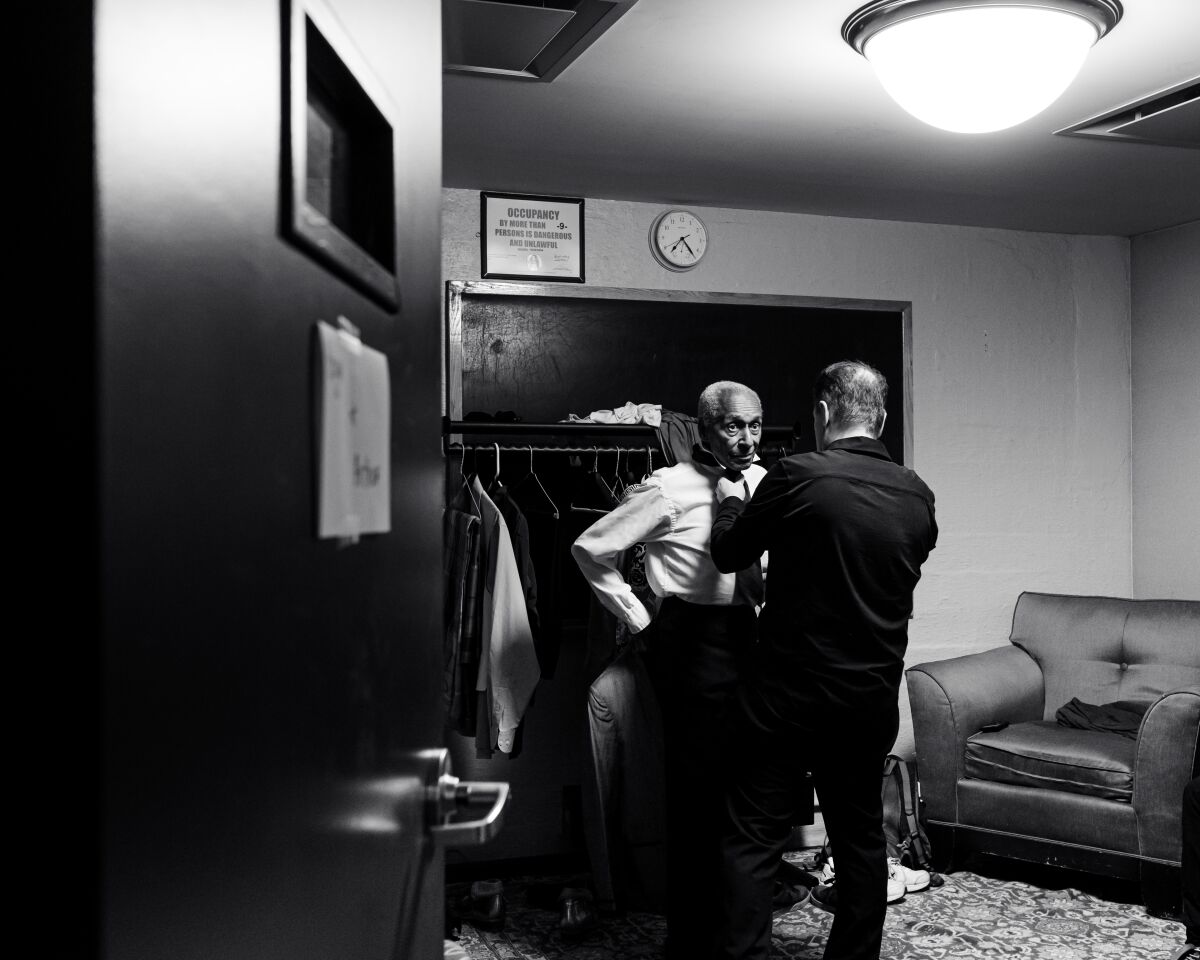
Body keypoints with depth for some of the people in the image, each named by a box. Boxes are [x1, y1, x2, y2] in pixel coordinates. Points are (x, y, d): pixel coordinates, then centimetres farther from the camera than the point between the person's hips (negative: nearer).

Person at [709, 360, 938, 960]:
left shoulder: (797, 477, -14)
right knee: (861, 835, 17)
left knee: (751, 841, 3)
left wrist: (733, 502, 17)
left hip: (789, 694, -5)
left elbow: (727, 555, -4)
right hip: (873, 699, 5)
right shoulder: (917, 496, 2)